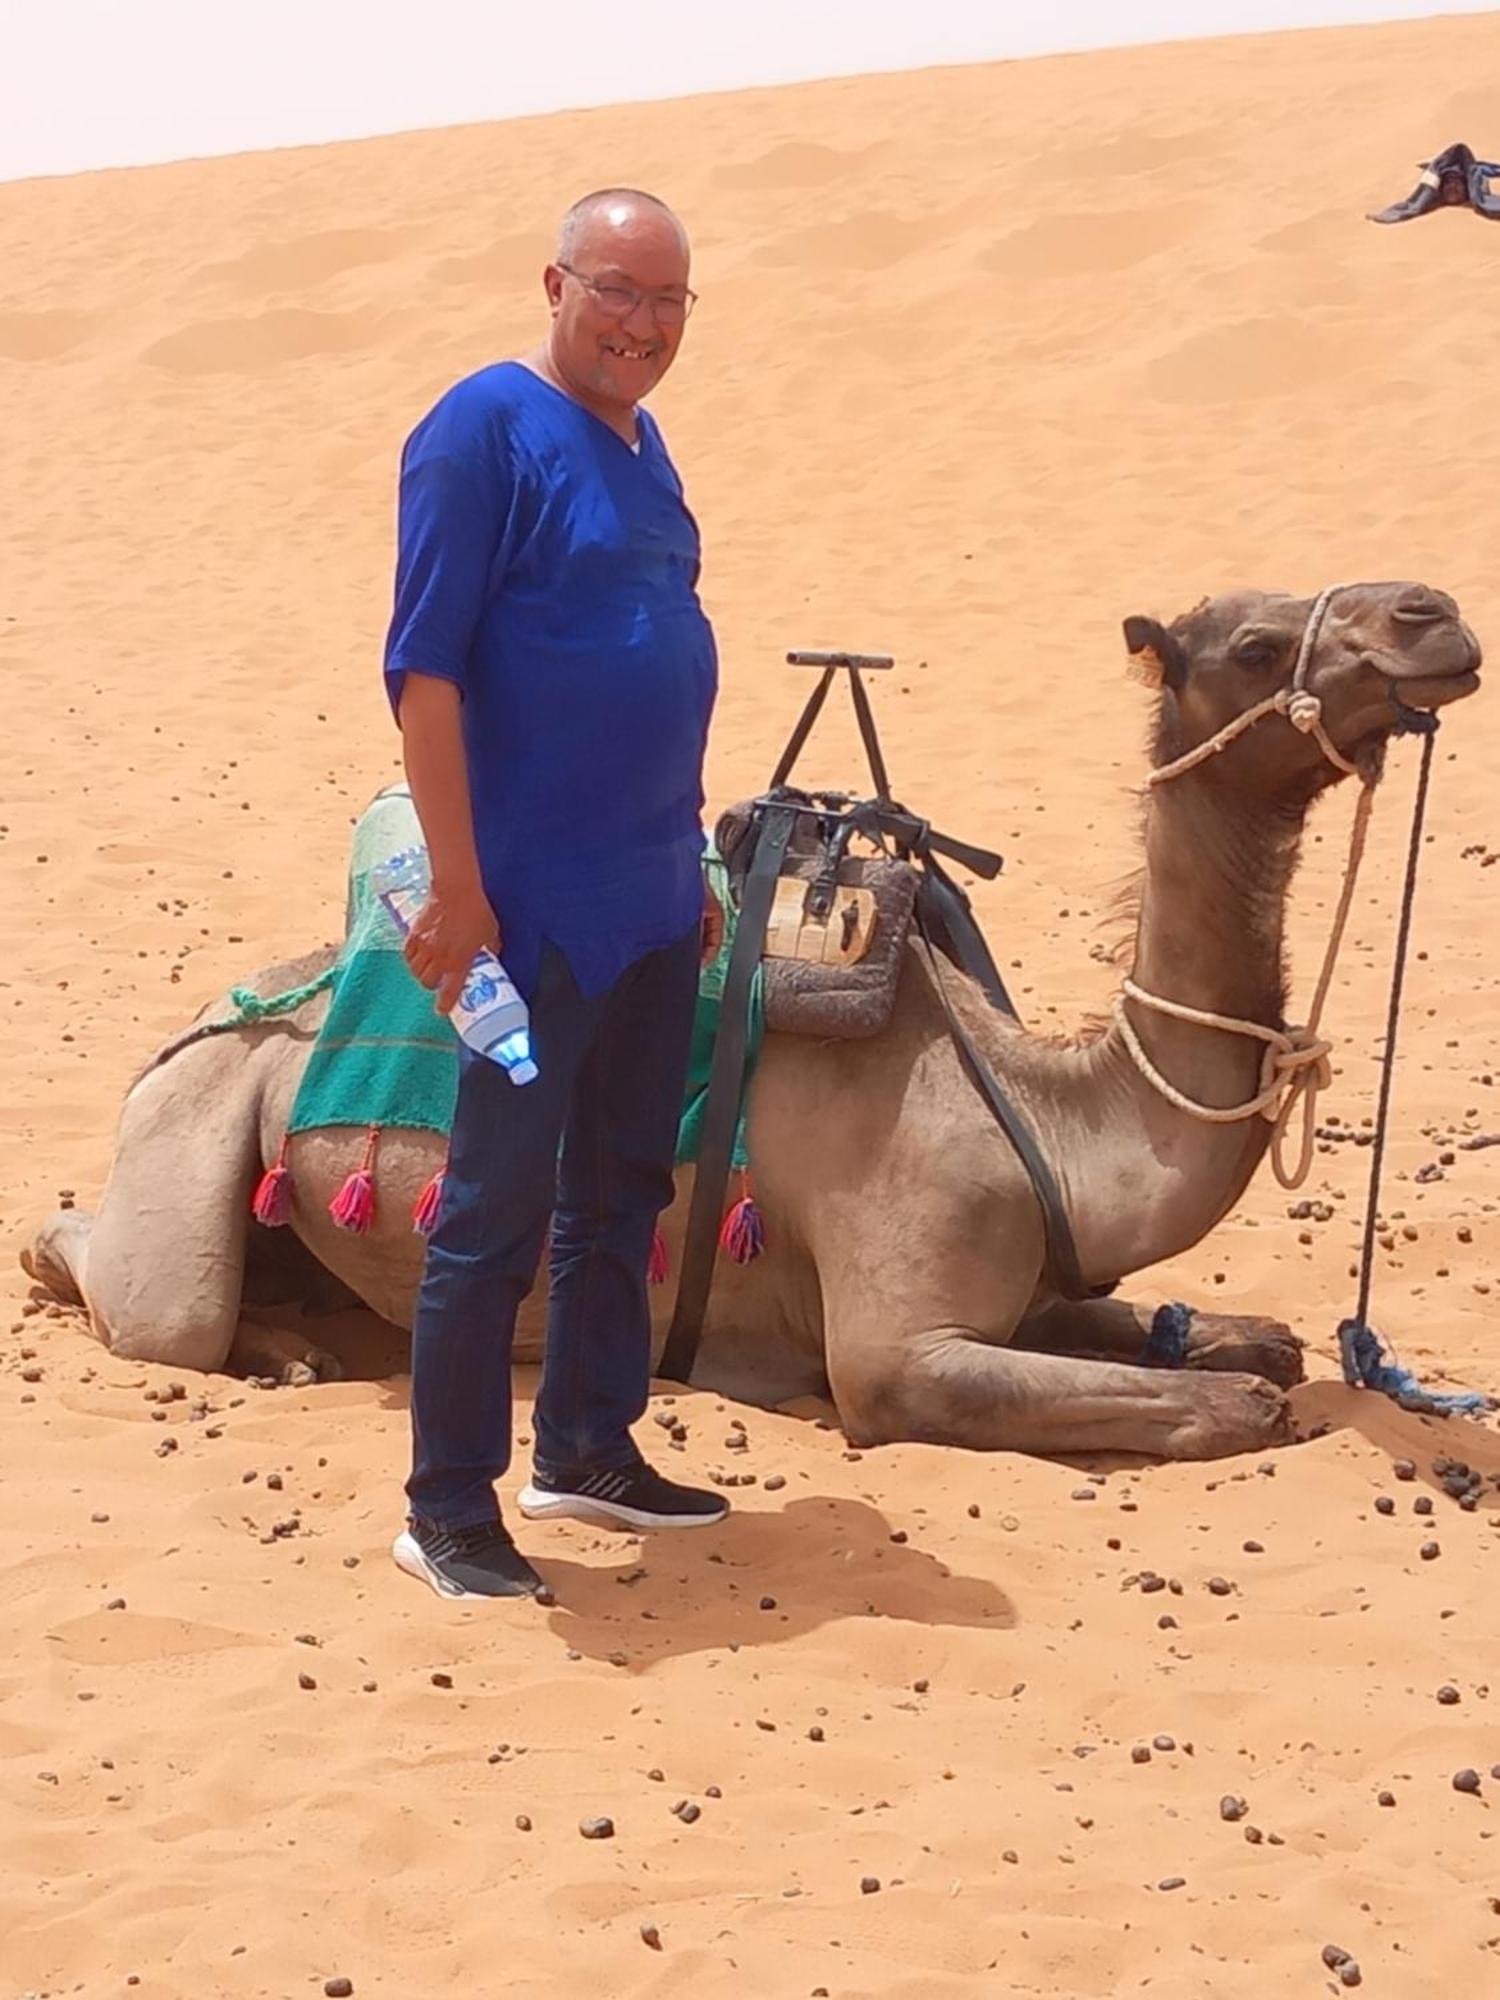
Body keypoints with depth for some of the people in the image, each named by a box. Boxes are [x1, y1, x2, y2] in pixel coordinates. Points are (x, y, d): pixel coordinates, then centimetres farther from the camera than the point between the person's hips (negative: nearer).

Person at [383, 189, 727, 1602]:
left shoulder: (639, 443, 13)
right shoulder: (487, 428, -12)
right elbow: (423, 667, -16)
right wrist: (456, 883, -19)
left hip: (651, 903, 8)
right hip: (535, 901, -8)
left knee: (623, 1189, 15)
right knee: (502, 1206, -3)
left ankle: (588, 1449, 28)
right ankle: (448, 1510, 6)